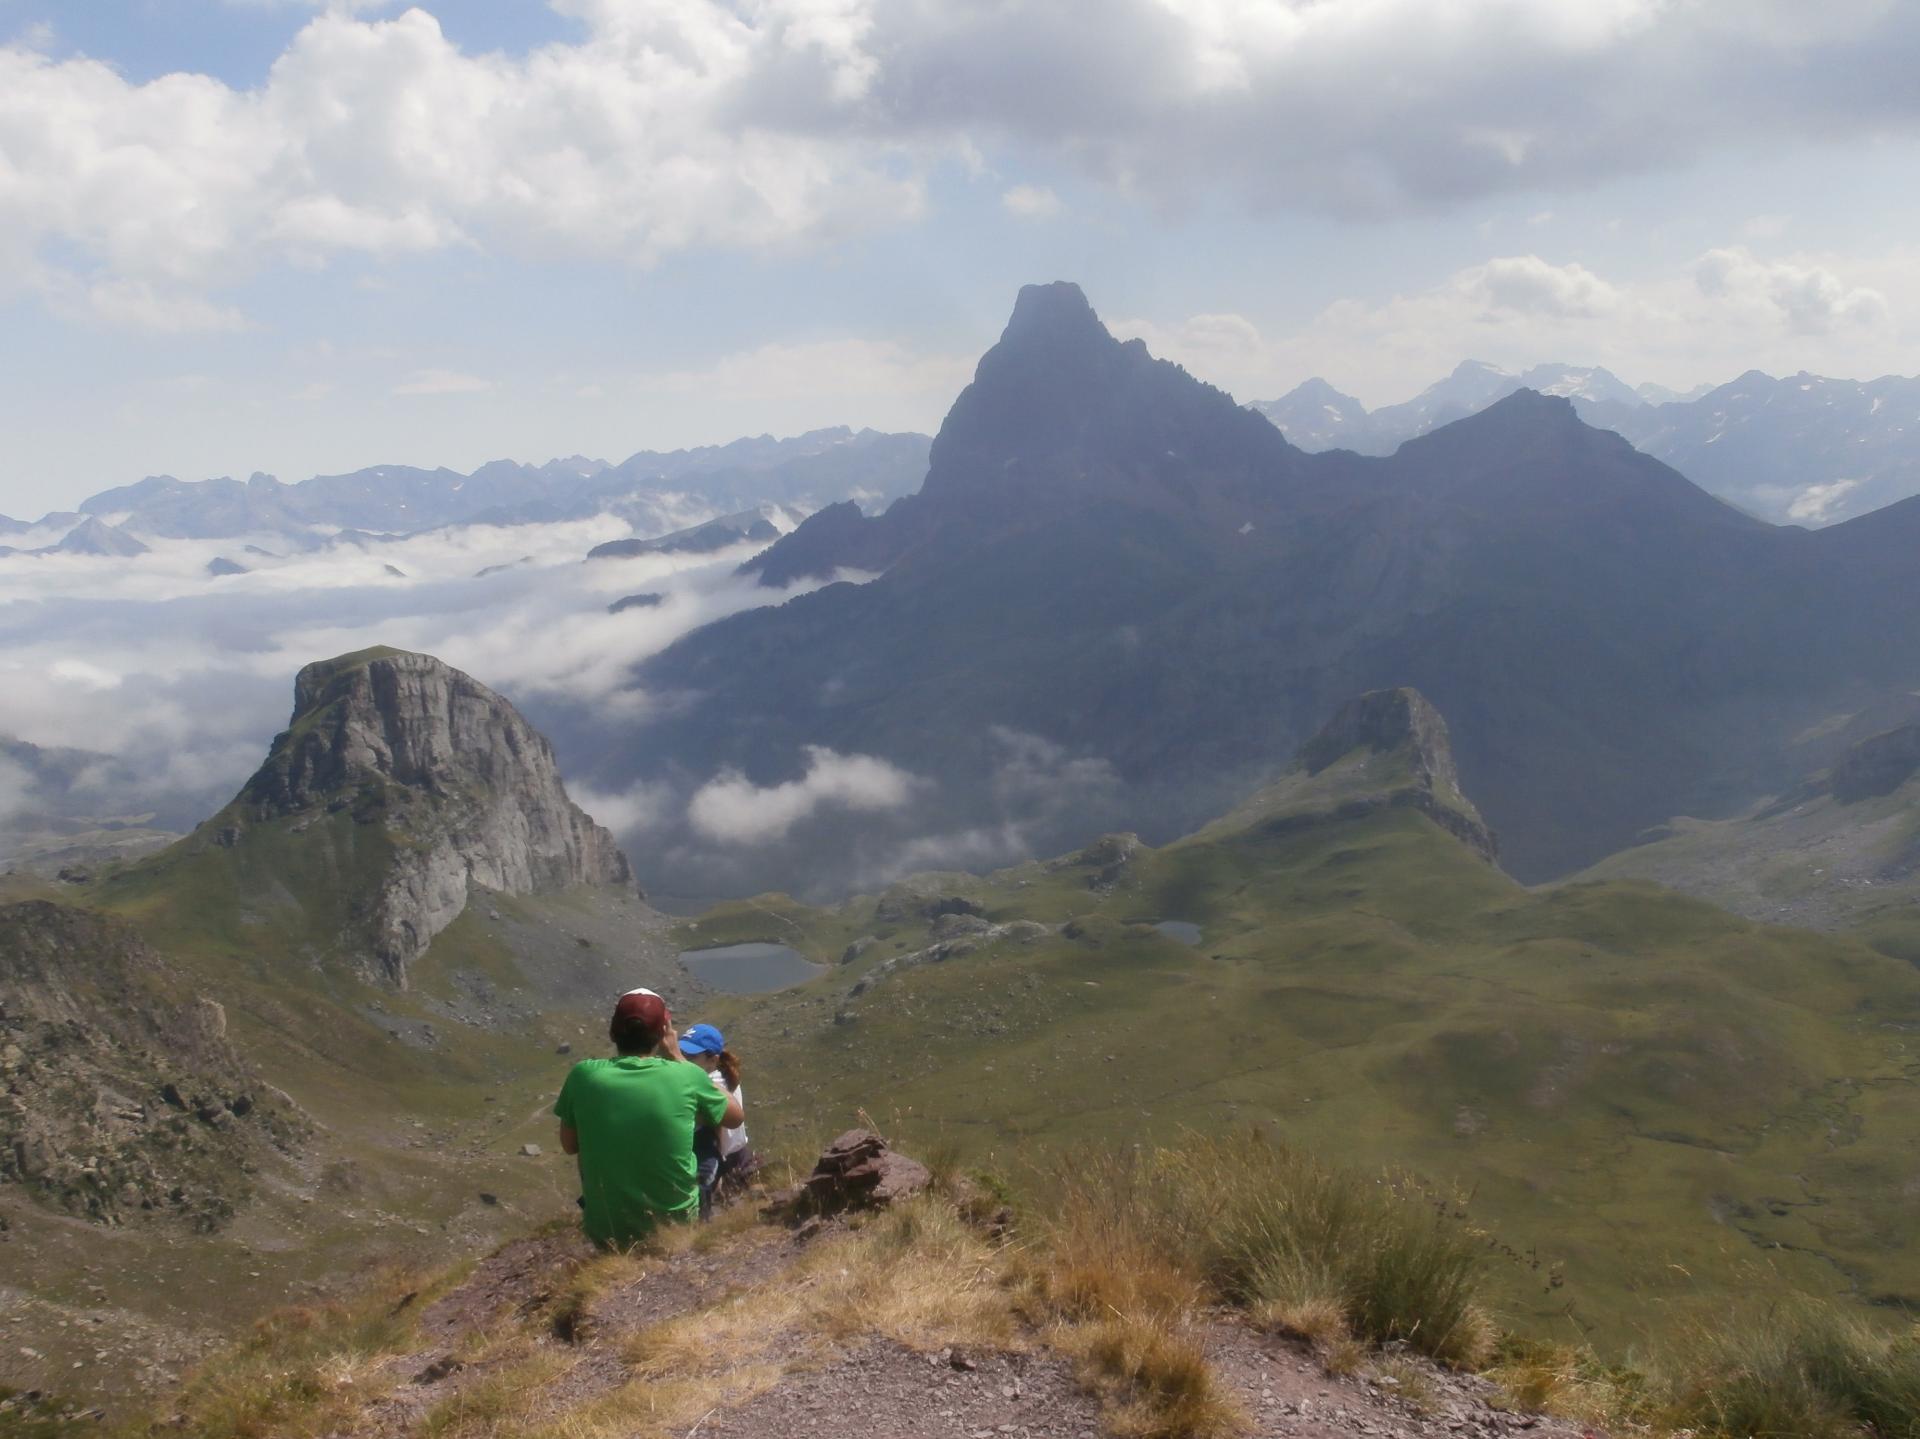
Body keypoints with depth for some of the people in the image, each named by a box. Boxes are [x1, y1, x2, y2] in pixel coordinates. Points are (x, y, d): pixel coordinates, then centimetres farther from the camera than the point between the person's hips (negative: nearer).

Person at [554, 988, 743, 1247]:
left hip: (606, 1230, 1)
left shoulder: (584, 1075, -14)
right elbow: (735, 1117, 2)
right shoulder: (686, 1076, -16)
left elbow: (569, 1145, 2)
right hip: (675, 1223, -1)